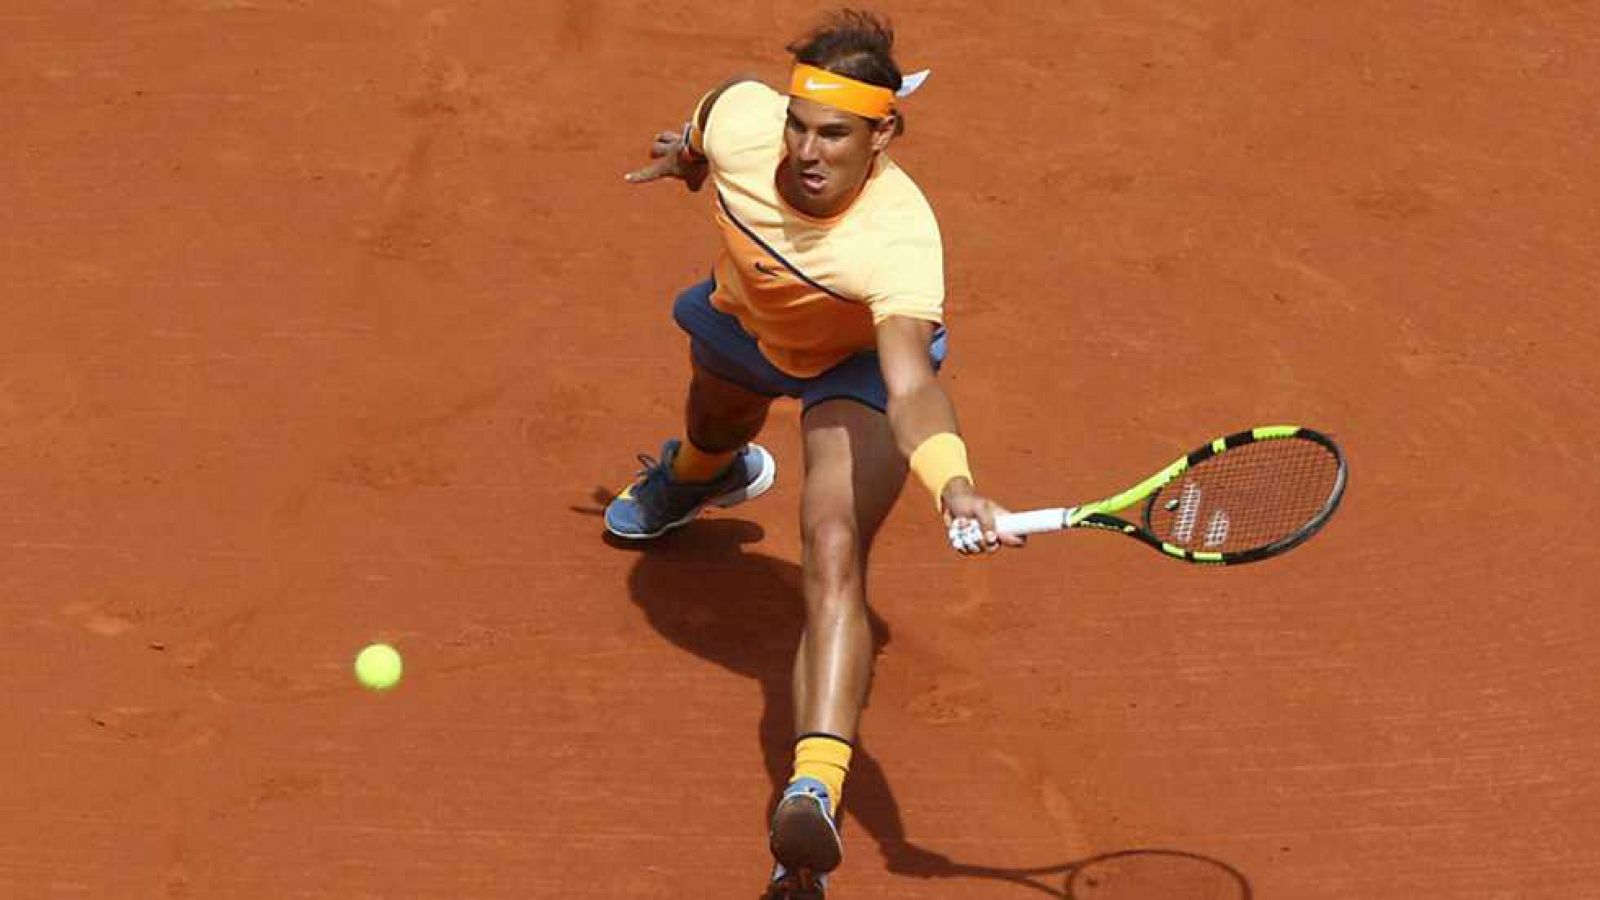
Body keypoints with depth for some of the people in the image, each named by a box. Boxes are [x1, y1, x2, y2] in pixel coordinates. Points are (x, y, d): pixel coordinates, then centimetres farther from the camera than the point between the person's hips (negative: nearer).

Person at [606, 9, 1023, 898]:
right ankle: (699, 475, 81)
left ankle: (813, 796, -40)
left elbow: (910, 387, -59)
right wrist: (685, 154, 15)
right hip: (745, 319, 6)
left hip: (860, 364, -5)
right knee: (718, 425, 40)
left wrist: (954, 483, -78)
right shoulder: (740, 118, -35)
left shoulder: (900, 239, -47)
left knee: (835, 560, -30)